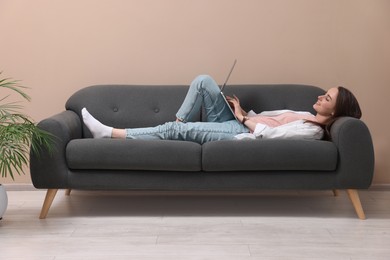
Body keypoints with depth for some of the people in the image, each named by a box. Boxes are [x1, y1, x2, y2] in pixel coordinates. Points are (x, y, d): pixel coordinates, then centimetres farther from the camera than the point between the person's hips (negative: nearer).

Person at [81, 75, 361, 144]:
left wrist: (243, 117, -6)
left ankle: (109, 133, -12)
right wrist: (243, 112, 4)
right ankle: (177, 125, 6)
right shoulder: (304, 115, 17)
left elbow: (267, 132, -20)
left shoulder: (313, 130, -12)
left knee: (176, 130, -19)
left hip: (241, 134, -9)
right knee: (203, 81, -3)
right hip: (236, 124, 9)